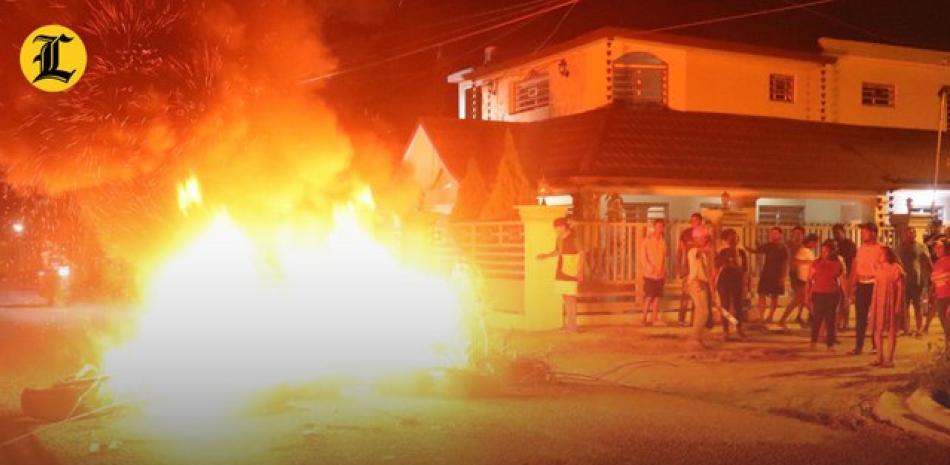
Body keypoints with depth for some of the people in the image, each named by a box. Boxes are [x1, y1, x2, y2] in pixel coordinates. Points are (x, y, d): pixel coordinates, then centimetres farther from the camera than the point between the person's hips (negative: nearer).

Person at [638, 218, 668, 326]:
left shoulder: (662, 240, 8)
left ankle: (654, 318, 14)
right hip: (650, 274, -5)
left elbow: (664, 258, 13)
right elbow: (643, 257, -9)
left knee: (657, 296, 6)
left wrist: (664, 273, 11)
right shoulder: (647, 239, -7)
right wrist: (651, 269, -17)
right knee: (649, 297, -6)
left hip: (660, 274, 5)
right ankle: (644, 318, 2)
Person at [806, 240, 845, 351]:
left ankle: (830, 344, 12)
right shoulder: (817, 263, 1)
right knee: (817, 318, -4)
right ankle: (813, 342, 13)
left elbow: (842, 281, 8)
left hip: (833, 295, 1)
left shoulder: (838, 264, 4)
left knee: (830, 319, 5)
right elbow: (809, 280, 2)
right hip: (818, 294, -1)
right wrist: (807, 294, -4)